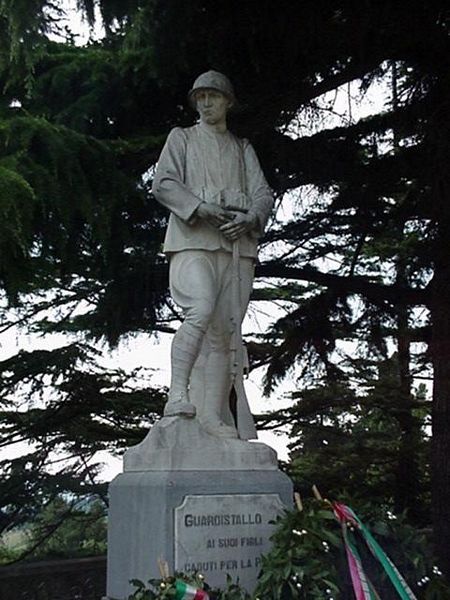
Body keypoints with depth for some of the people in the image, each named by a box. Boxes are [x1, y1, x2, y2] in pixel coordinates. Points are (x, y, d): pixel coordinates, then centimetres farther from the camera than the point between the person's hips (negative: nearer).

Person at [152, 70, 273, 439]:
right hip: (194, 238, -3)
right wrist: (200, 207, -14)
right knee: (201, 312, -28)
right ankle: (178, 395, -23)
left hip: (238, 242, 3)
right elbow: (163, 183, 4)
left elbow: (263, 194, 15)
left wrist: (251, 218, -9)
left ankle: (214, 418, -8)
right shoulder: (182, 138, 20)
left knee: (226, 331, -6)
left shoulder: (243, 148, 27)